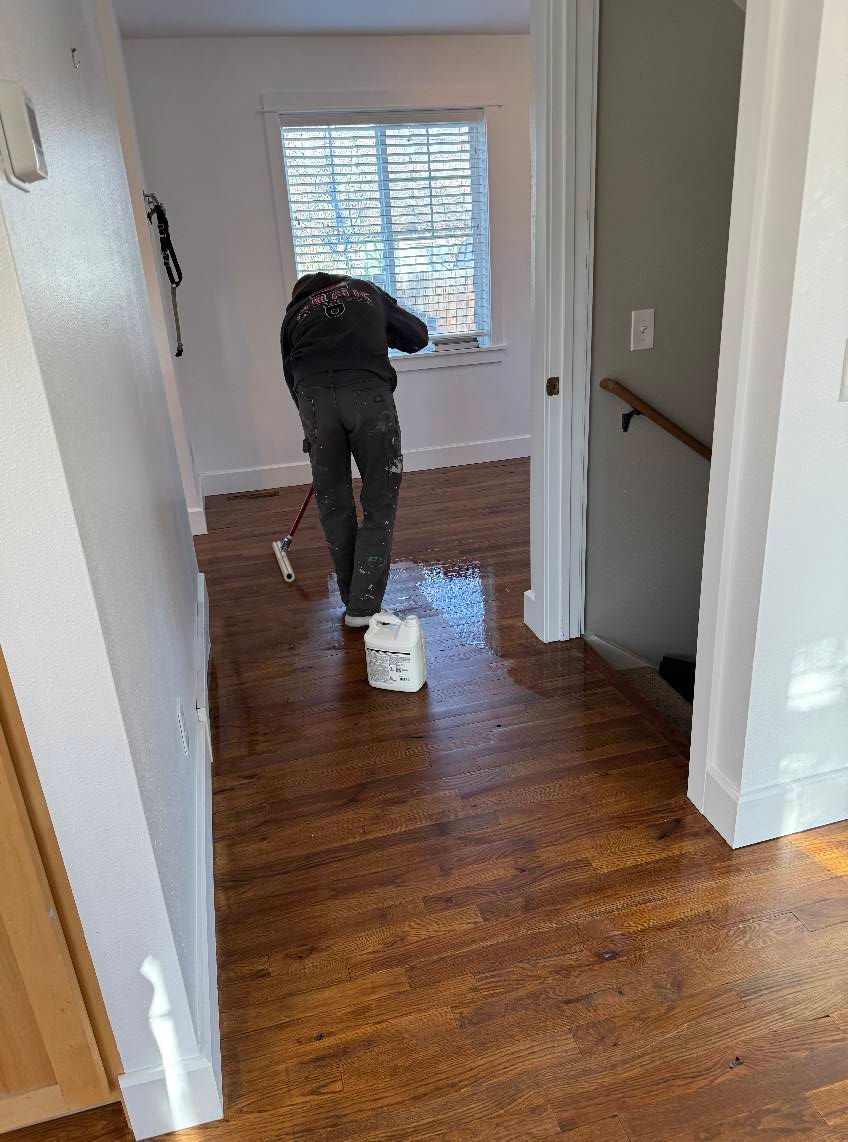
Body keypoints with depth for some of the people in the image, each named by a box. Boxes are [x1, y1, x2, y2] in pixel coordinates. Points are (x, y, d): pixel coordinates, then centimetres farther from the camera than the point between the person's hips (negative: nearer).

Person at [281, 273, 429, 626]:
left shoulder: (294, 314, 28)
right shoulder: (366, 290, 29)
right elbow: (418, 335, 29)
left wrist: (313, 435, 38)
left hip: (314, 399, 1)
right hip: (369, 392, -1)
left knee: (333, 504, 15)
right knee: (380, 501, 9)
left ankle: (352, 599, 25)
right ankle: (364, 607, 9)